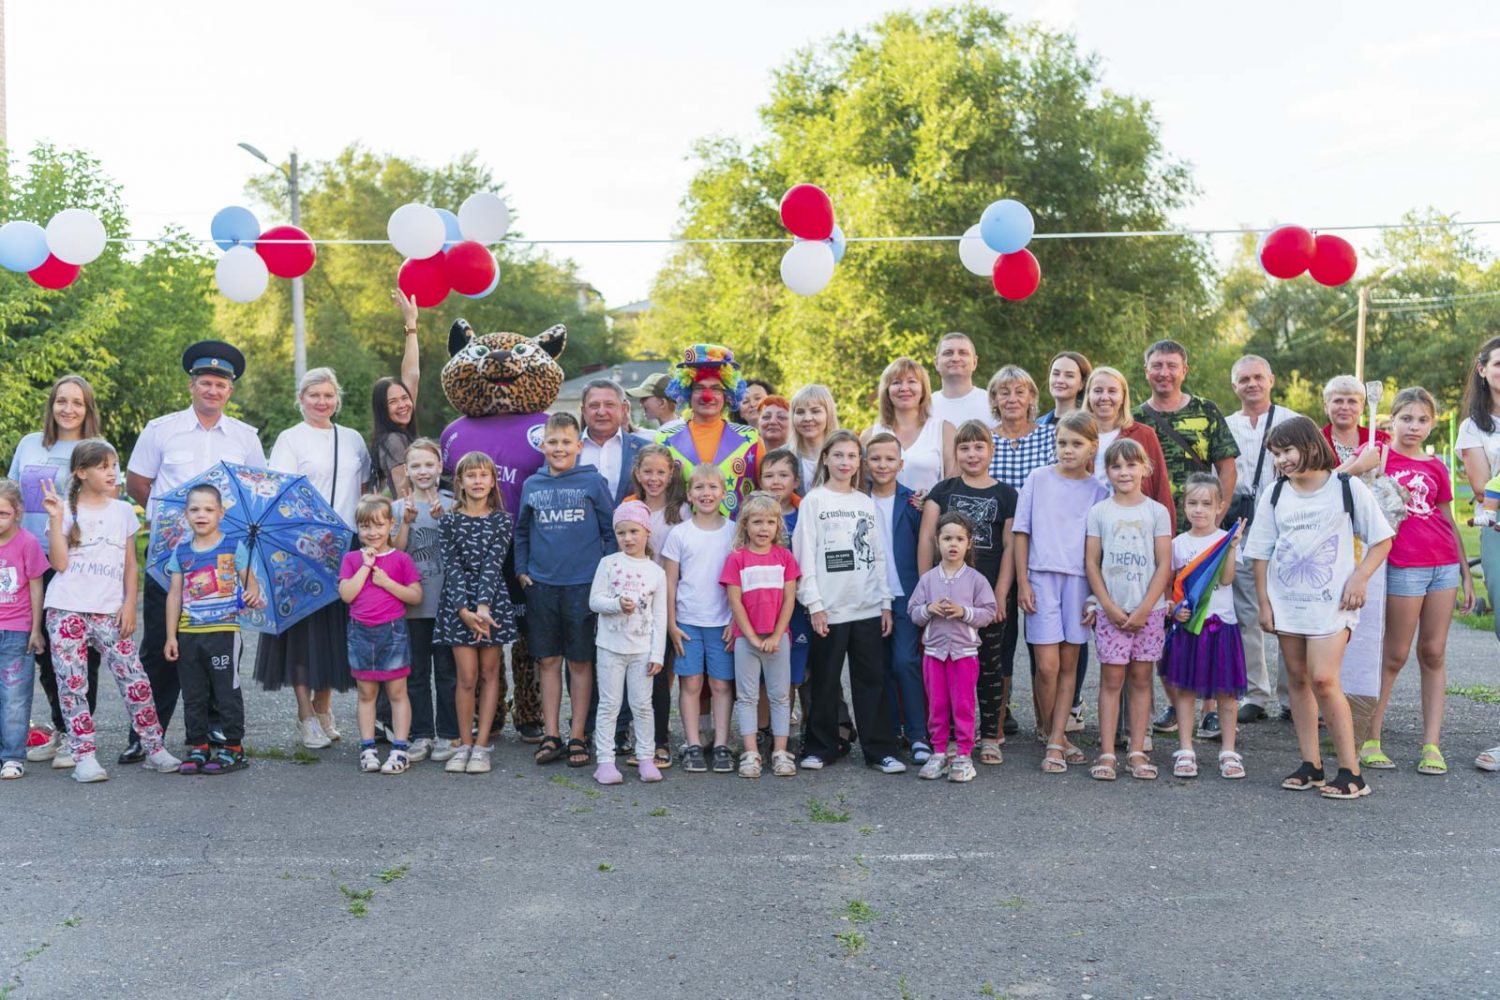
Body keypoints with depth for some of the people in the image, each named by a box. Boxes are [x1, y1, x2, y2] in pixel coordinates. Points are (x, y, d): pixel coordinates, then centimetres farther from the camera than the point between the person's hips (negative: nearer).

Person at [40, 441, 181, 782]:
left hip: (110, 612, 2)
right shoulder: (67, 510, 3)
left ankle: (154, 749, 4)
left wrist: (130, 605, 3)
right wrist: (56, 518, -13)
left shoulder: (123, 510, 12)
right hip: (66, 610, -2)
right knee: (71, 684, -2)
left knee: (136, 681, -4)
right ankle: (84, 756, 6)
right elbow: (59, 562, -6)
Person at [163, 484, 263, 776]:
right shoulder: (181, 552, 8)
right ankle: (198, 747, 20)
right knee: (193, 694, 10)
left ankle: (232, 747, 8)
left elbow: (250, 580, 1)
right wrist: (171, 636, 6)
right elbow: (174, 594, 9)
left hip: (224, 630, -4)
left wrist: (252, 593, -24)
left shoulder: (234, 547, 0)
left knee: (226, 692, 0)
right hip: (188, 633, 4)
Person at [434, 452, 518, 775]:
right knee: (467, 676, -3)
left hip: (493, 601, 1)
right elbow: (452, 567, -4)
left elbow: (493, 563, -8)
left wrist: (483, 606, -19)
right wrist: (464, 609, -16)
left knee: (490, 673, 4)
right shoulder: (449, 521, 3)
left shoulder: (502, 520, 3)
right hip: (458, 602, 0)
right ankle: (464, 744, 10)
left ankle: (481, 745, 11)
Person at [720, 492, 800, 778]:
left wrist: (776, 637, -8)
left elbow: (789, 599, -1)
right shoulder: (736, 558, -2)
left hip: (778, 638, 2)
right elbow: (735, 601, -6)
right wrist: (753, 638, -11)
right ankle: (751, 753, 8)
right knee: (746, 696, 3)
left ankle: (780, 752, 11)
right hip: (746, 638, -1)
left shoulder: (784, 556, 3)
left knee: (780, 695, 5)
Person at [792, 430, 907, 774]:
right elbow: (805, 555, -5)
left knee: (872, 680, 5)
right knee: (825, 681, 4)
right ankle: (820, 747, 16)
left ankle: (880, 749, 10)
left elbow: (877, 556, 14)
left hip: (868, 608, 4)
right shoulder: (814, 501, 0)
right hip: (830, 609, -4)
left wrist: (886, 602, 8)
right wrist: (814, 604, -11)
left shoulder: (866, 503, 13)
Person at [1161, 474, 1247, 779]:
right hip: (1186, 624, 2)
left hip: (1220, 622, -2)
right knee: (1185, 688, 4)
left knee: (1225, 690, 3)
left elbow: (1227, 579, -13)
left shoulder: (1226, 539, 1)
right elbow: (1167, 585, 8)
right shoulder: (1177, 544, 7)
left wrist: (1231, 548, -23)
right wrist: (1174, 608, -9)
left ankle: (1229, 751, 11)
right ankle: (1185, 751, 10)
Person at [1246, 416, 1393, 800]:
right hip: (1286, 601, 5)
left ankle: (1350, 771, -5)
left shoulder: (1347, 487, -3)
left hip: (1331, 600, -4)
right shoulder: (1274, 496, 6)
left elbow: (1382, 539, 2)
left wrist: (1359, 578, -10)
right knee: (1297, 680, 7)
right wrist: (1264, 602, 4)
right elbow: (1261, 553, 9)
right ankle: (1311, 765, 16)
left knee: (1323, 680, -14)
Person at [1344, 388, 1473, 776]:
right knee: (1396, 654, -1)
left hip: (1443, 564, 4)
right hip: (1403, 565, -4)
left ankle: (1432, 744, 10)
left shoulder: (1436, 468, 12)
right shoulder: (1378, 454, 1)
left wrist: (1466, 573, 13)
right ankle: (1370, 739, 9)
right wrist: (1358, 467, -28)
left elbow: (1449, 522, 16)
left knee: (1434, 653, 6)